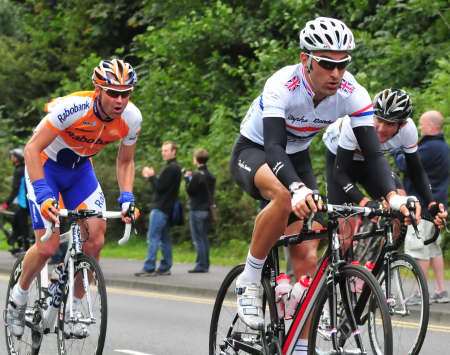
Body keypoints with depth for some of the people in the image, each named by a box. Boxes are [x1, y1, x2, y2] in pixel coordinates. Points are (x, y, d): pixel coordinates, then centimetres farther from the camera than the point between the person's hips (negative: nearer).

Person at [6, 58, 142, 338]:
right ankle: (19, 297, 14)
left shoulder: (132, 118, -19)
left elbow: (125, 161, 0)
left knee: (96, 237, -13)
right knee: (48, 246, -14)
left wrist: (127, 198, -14)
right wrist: (43, 194, -38)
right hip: (46, 165, -4)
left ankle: (74, 307, 4)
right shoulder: (73, 108, -35)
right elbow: (32, 149, -30)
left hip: (80, 168, 5)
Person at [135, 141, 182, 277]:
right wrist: (152, 177, 6)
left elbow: (160, 187, -19)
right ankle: (165, 267, 13)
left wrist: (151, 176, -5)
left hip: (160, 208, -11)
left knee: (153, 237, -11)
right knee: (164, 238, 11)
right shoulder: (176, 168, 18)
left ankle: (149, 268, -14)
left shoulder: (170, 169, -15)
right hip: (167, 208, 11)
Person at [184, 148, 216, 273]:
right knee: (204, 238, 13)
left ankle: (201, 265, -8)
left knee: (198, 239, -5)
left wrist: (187, 178, 3)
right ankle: (205, 264, 12)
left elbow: (190, 190, -13)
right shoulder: (210, 176, 12)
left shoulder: (197, 175, -14)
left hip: (197, 210, -8)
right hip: (207, 210, 8)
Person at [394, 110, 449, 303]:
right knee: (434, 247, 14)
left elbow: (405, 164, -18)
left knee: (418, 249, -8)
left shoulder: (430, 148, -18)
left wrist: (398, 151, 0)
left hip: (424, 204, -10)